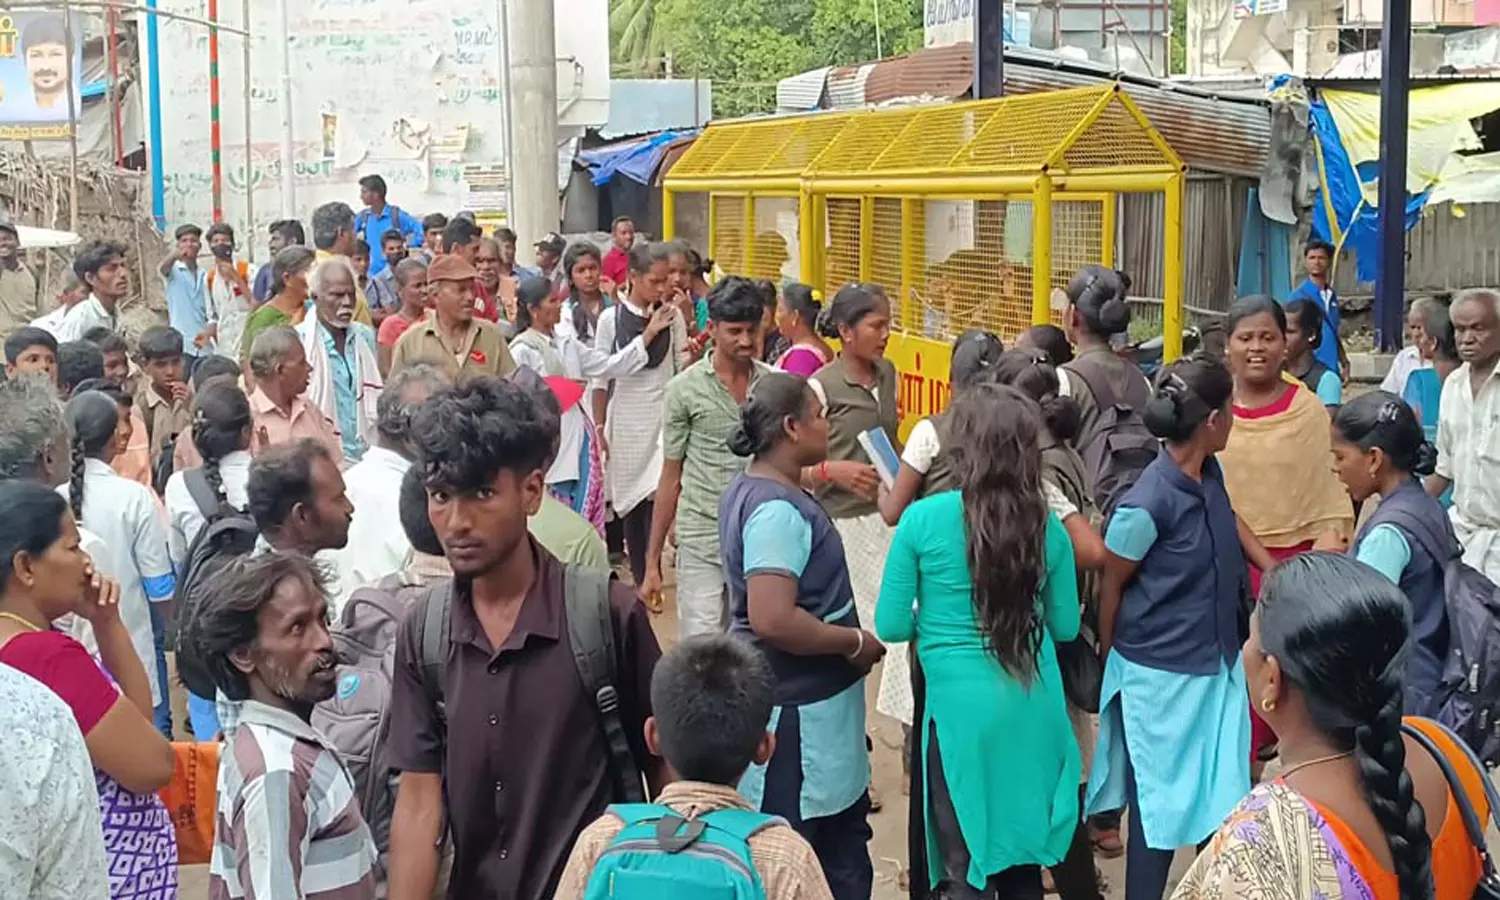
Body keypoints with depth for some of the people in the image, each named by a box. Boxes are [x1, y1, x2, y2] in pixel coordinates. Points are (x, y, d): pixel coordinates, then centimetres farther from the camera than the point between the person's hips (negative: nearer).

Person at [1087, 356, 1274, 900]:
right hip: (1161, 675, -7)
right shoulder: (1147, 504, -24)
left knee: (1223, 798, 13)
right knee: (1161, 803, 4)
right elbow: (1111, 585, -10)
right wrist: (1109, 659, 2)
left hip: (1217, 664, 7)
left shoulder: (1210, 474, -2)